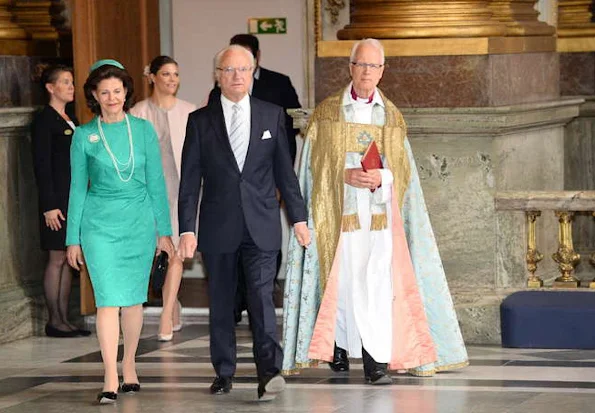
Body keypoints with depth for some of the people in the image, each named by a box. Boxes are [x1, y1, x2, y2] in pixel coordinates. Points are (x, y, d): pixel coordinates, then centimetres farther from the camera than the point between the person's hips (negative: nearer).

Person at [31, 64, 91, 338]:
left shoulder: (71, 120, 16)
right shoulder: (44, 121, -9)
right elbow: (41, 166, -13)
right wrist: (49, 206, -18)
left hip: (75, 199, 8)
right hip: (57, 201, -8)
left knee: (68, 260, 8)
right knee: (57, 259, -4)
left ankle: (64, 319, 12)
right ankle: (54, 322, 0)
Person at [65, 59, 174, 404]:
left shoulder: (143, 130, 3)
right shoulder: (84, 136, 1)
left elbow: (156, 182, 6)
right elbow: (78, 188, 5)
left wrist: (164, 230, 4)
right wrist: (73, 238, 4)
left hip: (139, 221, 1)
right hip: (99, 223, -1)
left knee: (134, 298, 8)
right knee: (108, 299, -9)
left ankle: (129, 366, 25)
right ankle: (111, 380, -11)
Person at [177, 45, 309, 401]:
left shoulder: (272, 115, 7)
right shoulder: (201, 121, 4)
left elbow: (285, 170, 11)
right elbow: (190, 180, 2)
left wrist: (298, 217, 7)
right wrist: (187, 229, -4)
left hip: (261, 225, -1)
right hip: (218, 227, 1)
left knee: (262, 295, -13)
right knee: (221, 303, 7)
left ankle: (270, 371, -19)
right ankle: (224, 372, 18)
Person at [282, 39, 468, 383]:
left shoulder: (392, 116, 10)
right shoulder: (328, 112, 5)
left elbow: (403, 168, 8)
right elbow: (316, 163, 2)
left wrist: (381, 178, -13)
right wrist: (345, 175, -15)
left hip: (379, 211, 0)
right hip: (339, 211, 0)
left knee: (377, 281, -12)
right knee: (342, 278, 3)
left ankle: (376, 360, -16)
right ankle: (339, 347, 24)